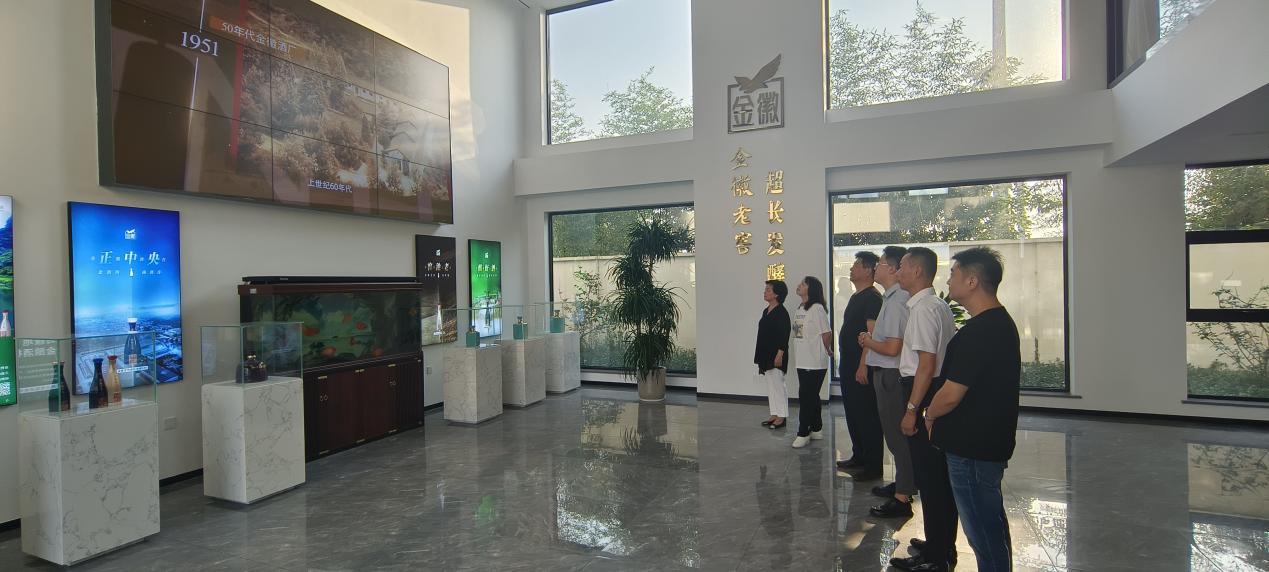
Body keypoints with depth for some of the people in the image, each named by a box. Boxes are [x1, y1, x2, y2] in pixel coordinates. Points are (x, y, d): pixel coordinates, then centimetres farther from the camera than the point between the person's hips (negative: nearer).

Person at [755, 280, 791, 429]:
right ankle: (775, 415, 21)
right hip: (766, 355, 9)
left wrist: (780, 354, -20)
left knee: (778, 384, -2)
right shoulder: (766, 311, 13)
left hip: (776, 355, -9)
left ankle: (782, 417, 8)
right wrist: (760, 355, 17)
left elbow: (784, 336, -17)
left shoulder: (782, 313, -13)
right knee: (770, 385, 13)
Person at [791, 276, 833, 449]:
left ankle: (803, 433, 5)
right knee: (811, 396, 16)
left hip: (815, 363, -9)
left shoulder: (817, 308, -15)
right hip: (802, 361, 9)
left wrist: (828, 351, -2)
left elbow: (827, 333, -15)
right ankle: (816, 429, 28)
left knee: (806, 397, -3)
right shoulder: (799, 309, 11)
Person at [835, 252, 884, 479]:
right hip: (849, 366, 10)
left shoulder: (872, 298, -13)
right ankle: (859, 457, 29)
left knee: (867, 416, -2)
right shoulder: (855, 297, 16)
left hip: (861, 368, -10)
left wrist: (863, 366, -24)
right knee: (852, 413, 17)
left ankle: (873, 465, 7)